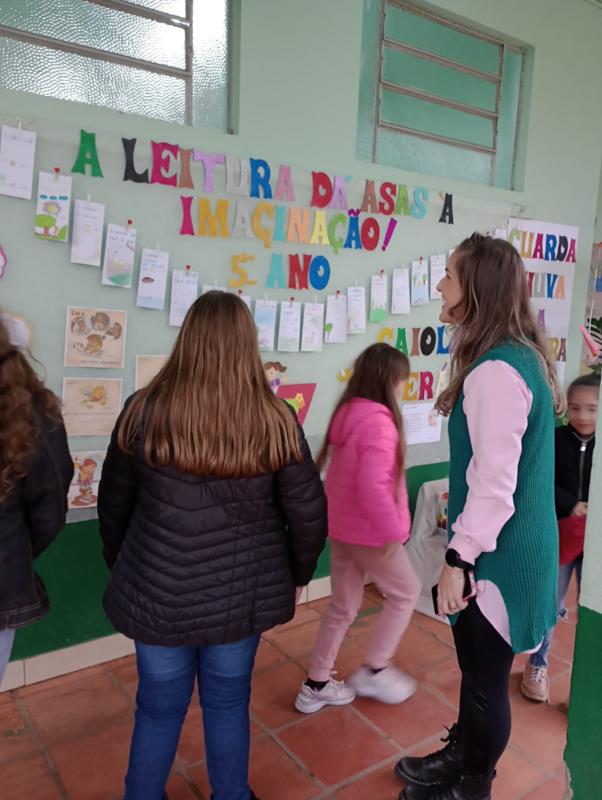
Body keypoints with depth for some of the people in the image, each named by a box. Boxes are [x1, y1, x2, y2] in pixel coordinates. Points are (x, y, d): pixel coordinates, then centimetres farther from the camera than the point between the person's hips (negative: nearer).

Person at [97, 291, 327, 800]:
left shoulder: (144, 412, -11)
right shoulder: (275, 420, -12)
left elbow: (114, 505, 0)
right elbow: (309, 513, -5)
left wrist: (122, 566, 18)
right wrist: (297, 574, 13)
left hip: (158, 593, 0)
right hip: (243, 594, 1)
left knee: (159, 709, 20)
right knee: (228, 704, 22)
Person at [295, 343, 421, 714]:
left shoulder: (347, 414, 6)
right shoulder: (378, 422, -22)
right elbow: (373, 486, -31)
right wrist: (392, 531, -21)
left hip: (341, 527, 8)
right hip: (369, 531, -8)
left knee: (344, 606, 18)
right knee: (405, 593, 15)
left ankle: (316, 684, 26)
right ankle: (374, 671, 23)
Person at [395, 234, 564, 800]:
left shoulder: (496, 371, -25)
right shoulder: (519, 355, 8)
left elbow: (495, 484, -26)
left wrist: (458, 559, -18)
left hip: (496, 553, -10)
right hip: (509, 544, 10)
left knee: (485, 679, 12)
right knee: (476, 669, 26)